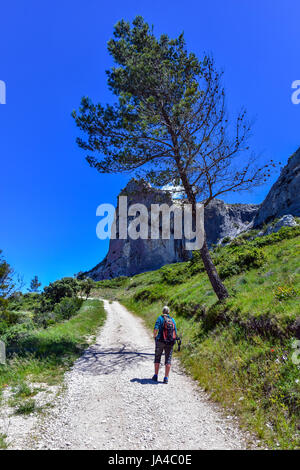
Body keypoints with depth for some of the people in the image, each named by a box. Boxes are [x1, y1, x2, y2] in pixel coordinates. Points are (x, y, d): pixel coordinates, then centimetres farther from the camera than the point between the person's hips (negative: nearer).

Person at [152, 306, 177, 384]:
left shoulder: (160, 318, -1)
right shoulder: (173, 320, 10)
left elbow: (156, 329, -13)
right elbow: (175, 333, 9)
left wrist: (154, 336, 4)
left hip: (160, 341, -2)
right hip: (170, 342, 2)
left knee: (157, 358, 12)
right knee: (168, 360, 6)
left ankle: (156, 376, 15)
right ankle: (166, 378, 3)